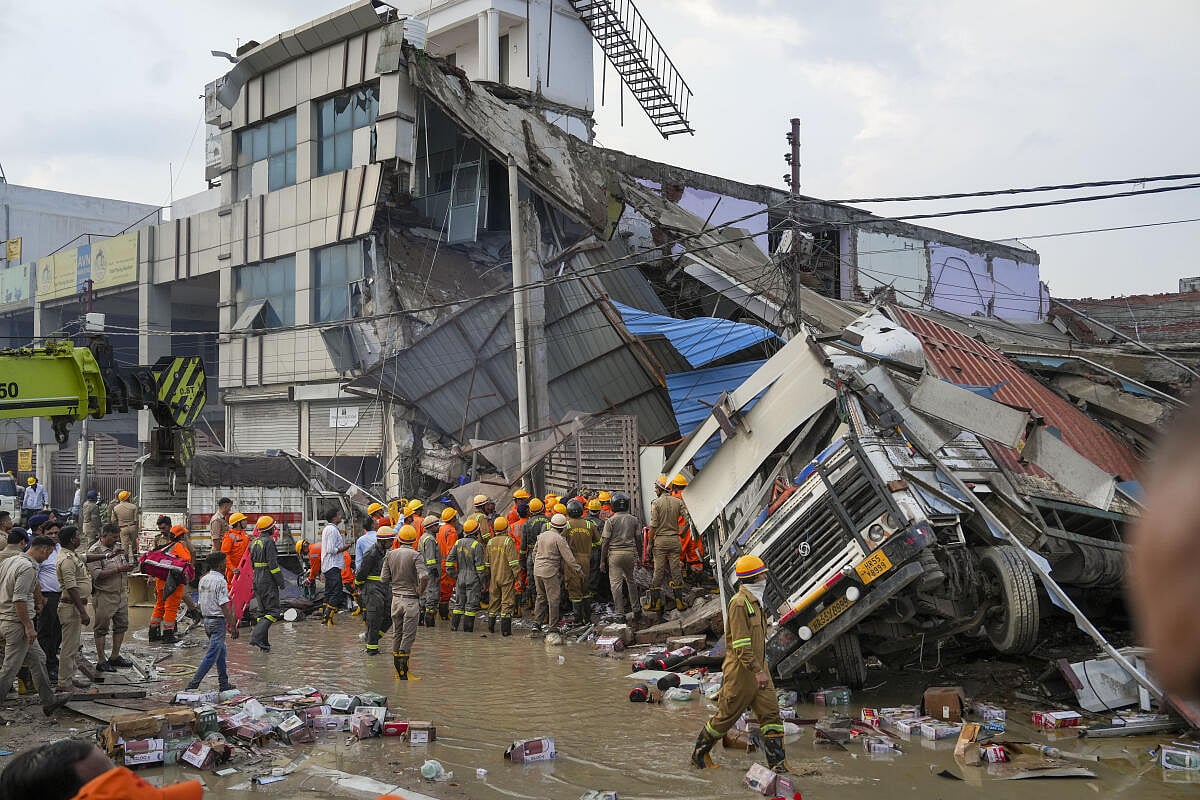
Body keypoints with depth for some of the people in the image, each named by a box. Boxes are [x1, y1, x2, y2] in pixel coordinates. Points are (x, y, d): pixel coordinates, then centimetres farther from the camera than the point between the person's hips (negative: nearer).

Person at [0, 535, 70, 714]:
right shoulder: (28, 568, -20)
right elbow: (19, 600, -25)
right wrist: (28, 626, -20)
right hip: (17, 623, -10)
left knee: (38, 658, 17)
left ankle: (49, 701, 25)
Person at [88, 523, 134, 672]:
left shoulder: (118, 546, 12)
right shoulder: (94, 551, -12)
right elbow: (97, 574, -21)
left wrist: (128, 567, 1)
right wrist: (118, 570, -23)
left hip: (121, 593, 7)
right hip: (104, 595, -7)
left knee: (122, 625, 11)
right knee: (102, 628, 1)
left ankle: (115, 656, 23)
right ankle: (101, 661, 7)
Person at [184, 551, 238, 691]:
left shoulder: (203, 579, 8)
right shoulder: (220, 581, -17)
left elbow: (202, 602, 14)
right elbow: (224, 606, -20)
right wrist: (233, 626, -17)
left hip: (207, 619, 9)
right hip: (218, 621, -9)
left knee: (221, 652, 17)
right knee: (212, 655, -5)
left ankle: (224, 684, 23)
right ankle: (194, 684, -8)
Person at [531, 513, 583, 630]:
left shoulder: (542, 535, 8)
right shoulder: (559, 539, -13)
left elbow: (534, 552, 17)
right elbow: (568, 557, -13)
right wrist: (578, 570, -6)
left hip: (537, 571, 7)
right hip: (551, 572, -7)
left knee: (541, 597, 17)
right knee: (553, 599, 2)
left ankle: (536, 622, 18)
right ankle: (553, 626, 6)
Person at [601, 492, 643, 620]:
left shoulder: (610, 521, -6)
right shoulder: (634, 520, 4)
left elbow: (605, 542, -6)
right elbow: (638, 539, 8)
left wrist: (602, 561, -1)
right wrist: (637, 556, 18)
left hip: (615, 553, -4)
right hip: (630, 552, 4)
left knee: (616, 583, 0)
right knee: (631, 581, 18)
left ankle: (620, 613, -2)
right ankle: (636, 609, 23)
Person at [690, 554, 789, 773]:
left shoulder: (755, 601, 14)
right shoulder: (739, 602, -18)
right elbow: (740, 643, -23)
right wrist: (757, 671, -25)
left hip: (757, 667, 9)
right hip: (741, 670, -9)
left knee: (771, 713, 2)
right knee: (727, 714, 4)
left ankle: (778, 762, 5)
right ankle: (699, 753, 21)